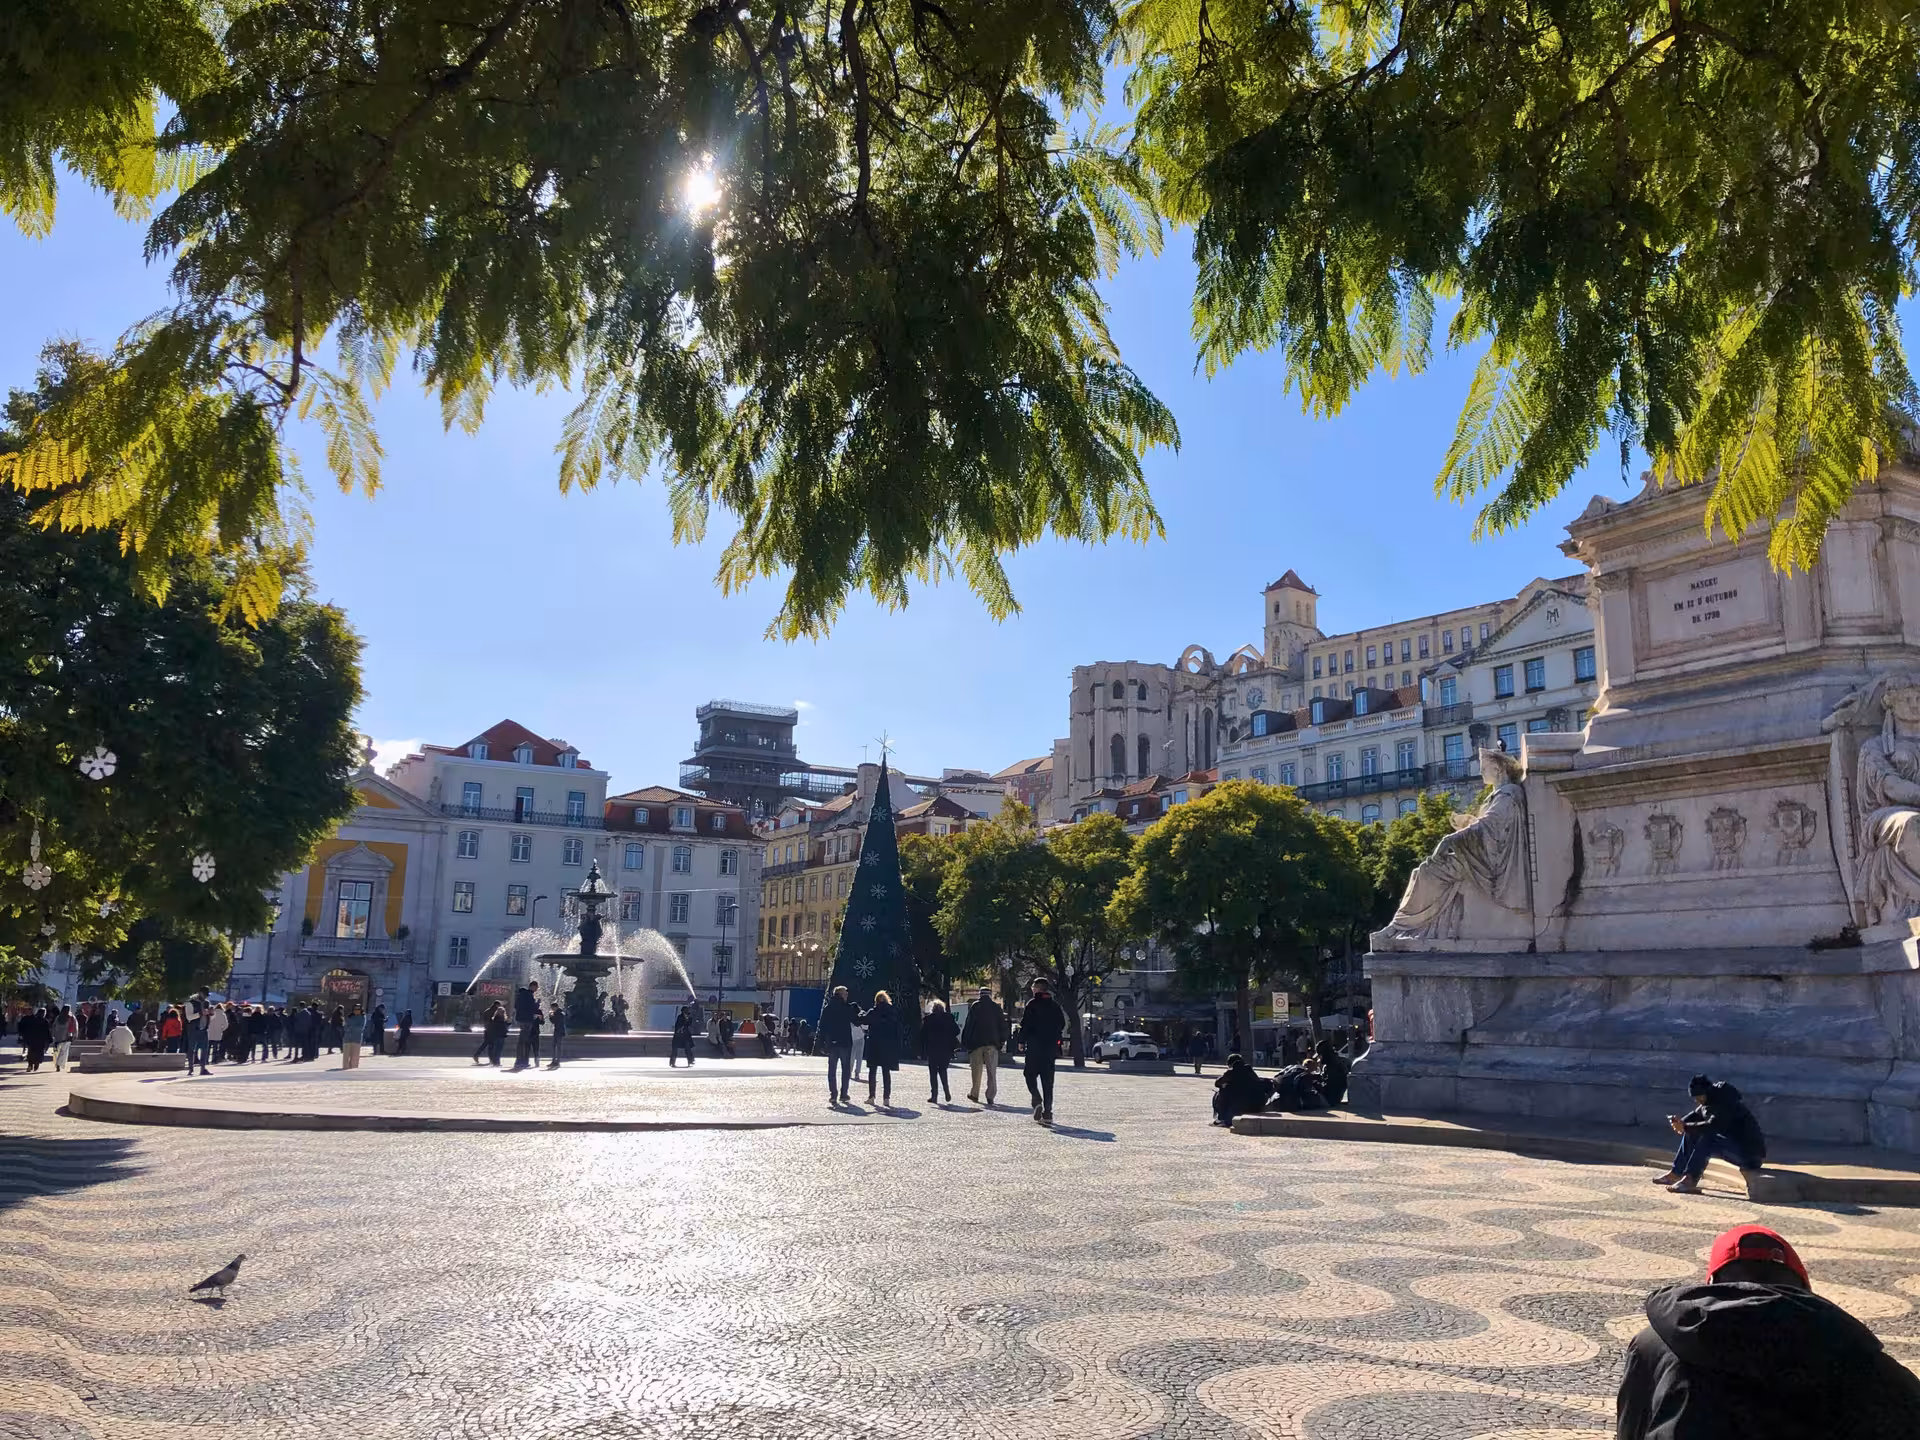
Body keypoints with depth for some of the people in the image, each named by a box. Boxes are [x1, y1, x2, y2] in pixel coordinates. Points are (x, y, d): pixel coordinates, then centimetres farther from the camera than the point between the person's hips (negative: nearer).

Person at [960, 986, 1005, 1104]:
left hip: (976, 1042, -1)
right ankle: (990, 1096, -2)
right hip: (992, 1043, 1)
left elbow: (968, 1025, -2)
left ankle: (974, 1094, 16)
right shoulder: (996, 1007, 4)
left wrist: (965, 1042, 3)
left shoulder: (974, 1006, -1)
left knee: (976, 1071, 10)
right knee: (992, 1072, 4)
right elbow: (1003, 1025, 4)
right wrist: (1002, 1040, 12)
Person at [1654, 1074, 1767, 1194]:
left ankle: (1689, 1180, -33)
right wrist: (1680, 1122, -5)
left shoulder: (1727, 1102, -23)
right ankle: (1675, 1174, 1)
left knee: (1708, 1138, -30)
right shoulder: (1711, 1101, 4)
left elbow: (1712, 1126, -35)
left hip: (1751, 1153, -10)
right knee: (1692, 1133, 3)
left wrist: (1685, 1127, -30)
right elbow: (1695, 1115, 16)